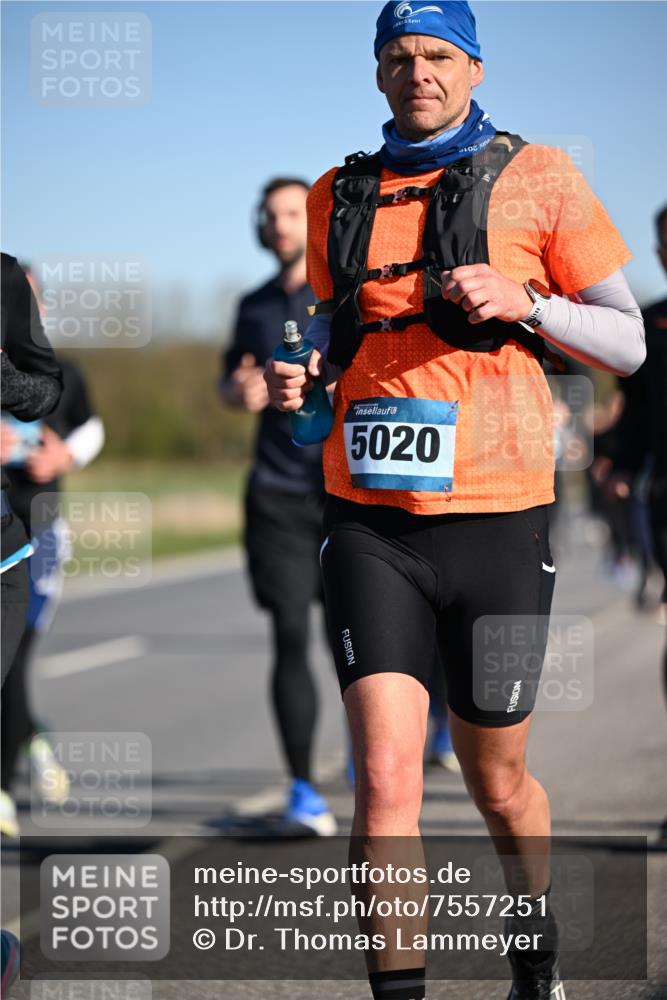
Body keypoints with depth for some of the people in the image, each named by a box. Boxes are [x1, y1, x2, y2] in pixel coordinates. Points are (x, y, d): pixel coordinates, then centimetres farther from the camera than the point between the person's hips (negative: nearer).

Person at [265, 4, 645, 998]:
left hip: (498, 520, -1)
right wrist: (303, 374, 5)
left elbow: (627, 343, 4)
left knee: (497, 782, 13)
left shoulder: (537, 179, 2)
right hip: (372, 523, 2)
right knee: (385, 777, -14)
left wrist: (523, 304, -14)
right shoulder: (339, 196, 12)